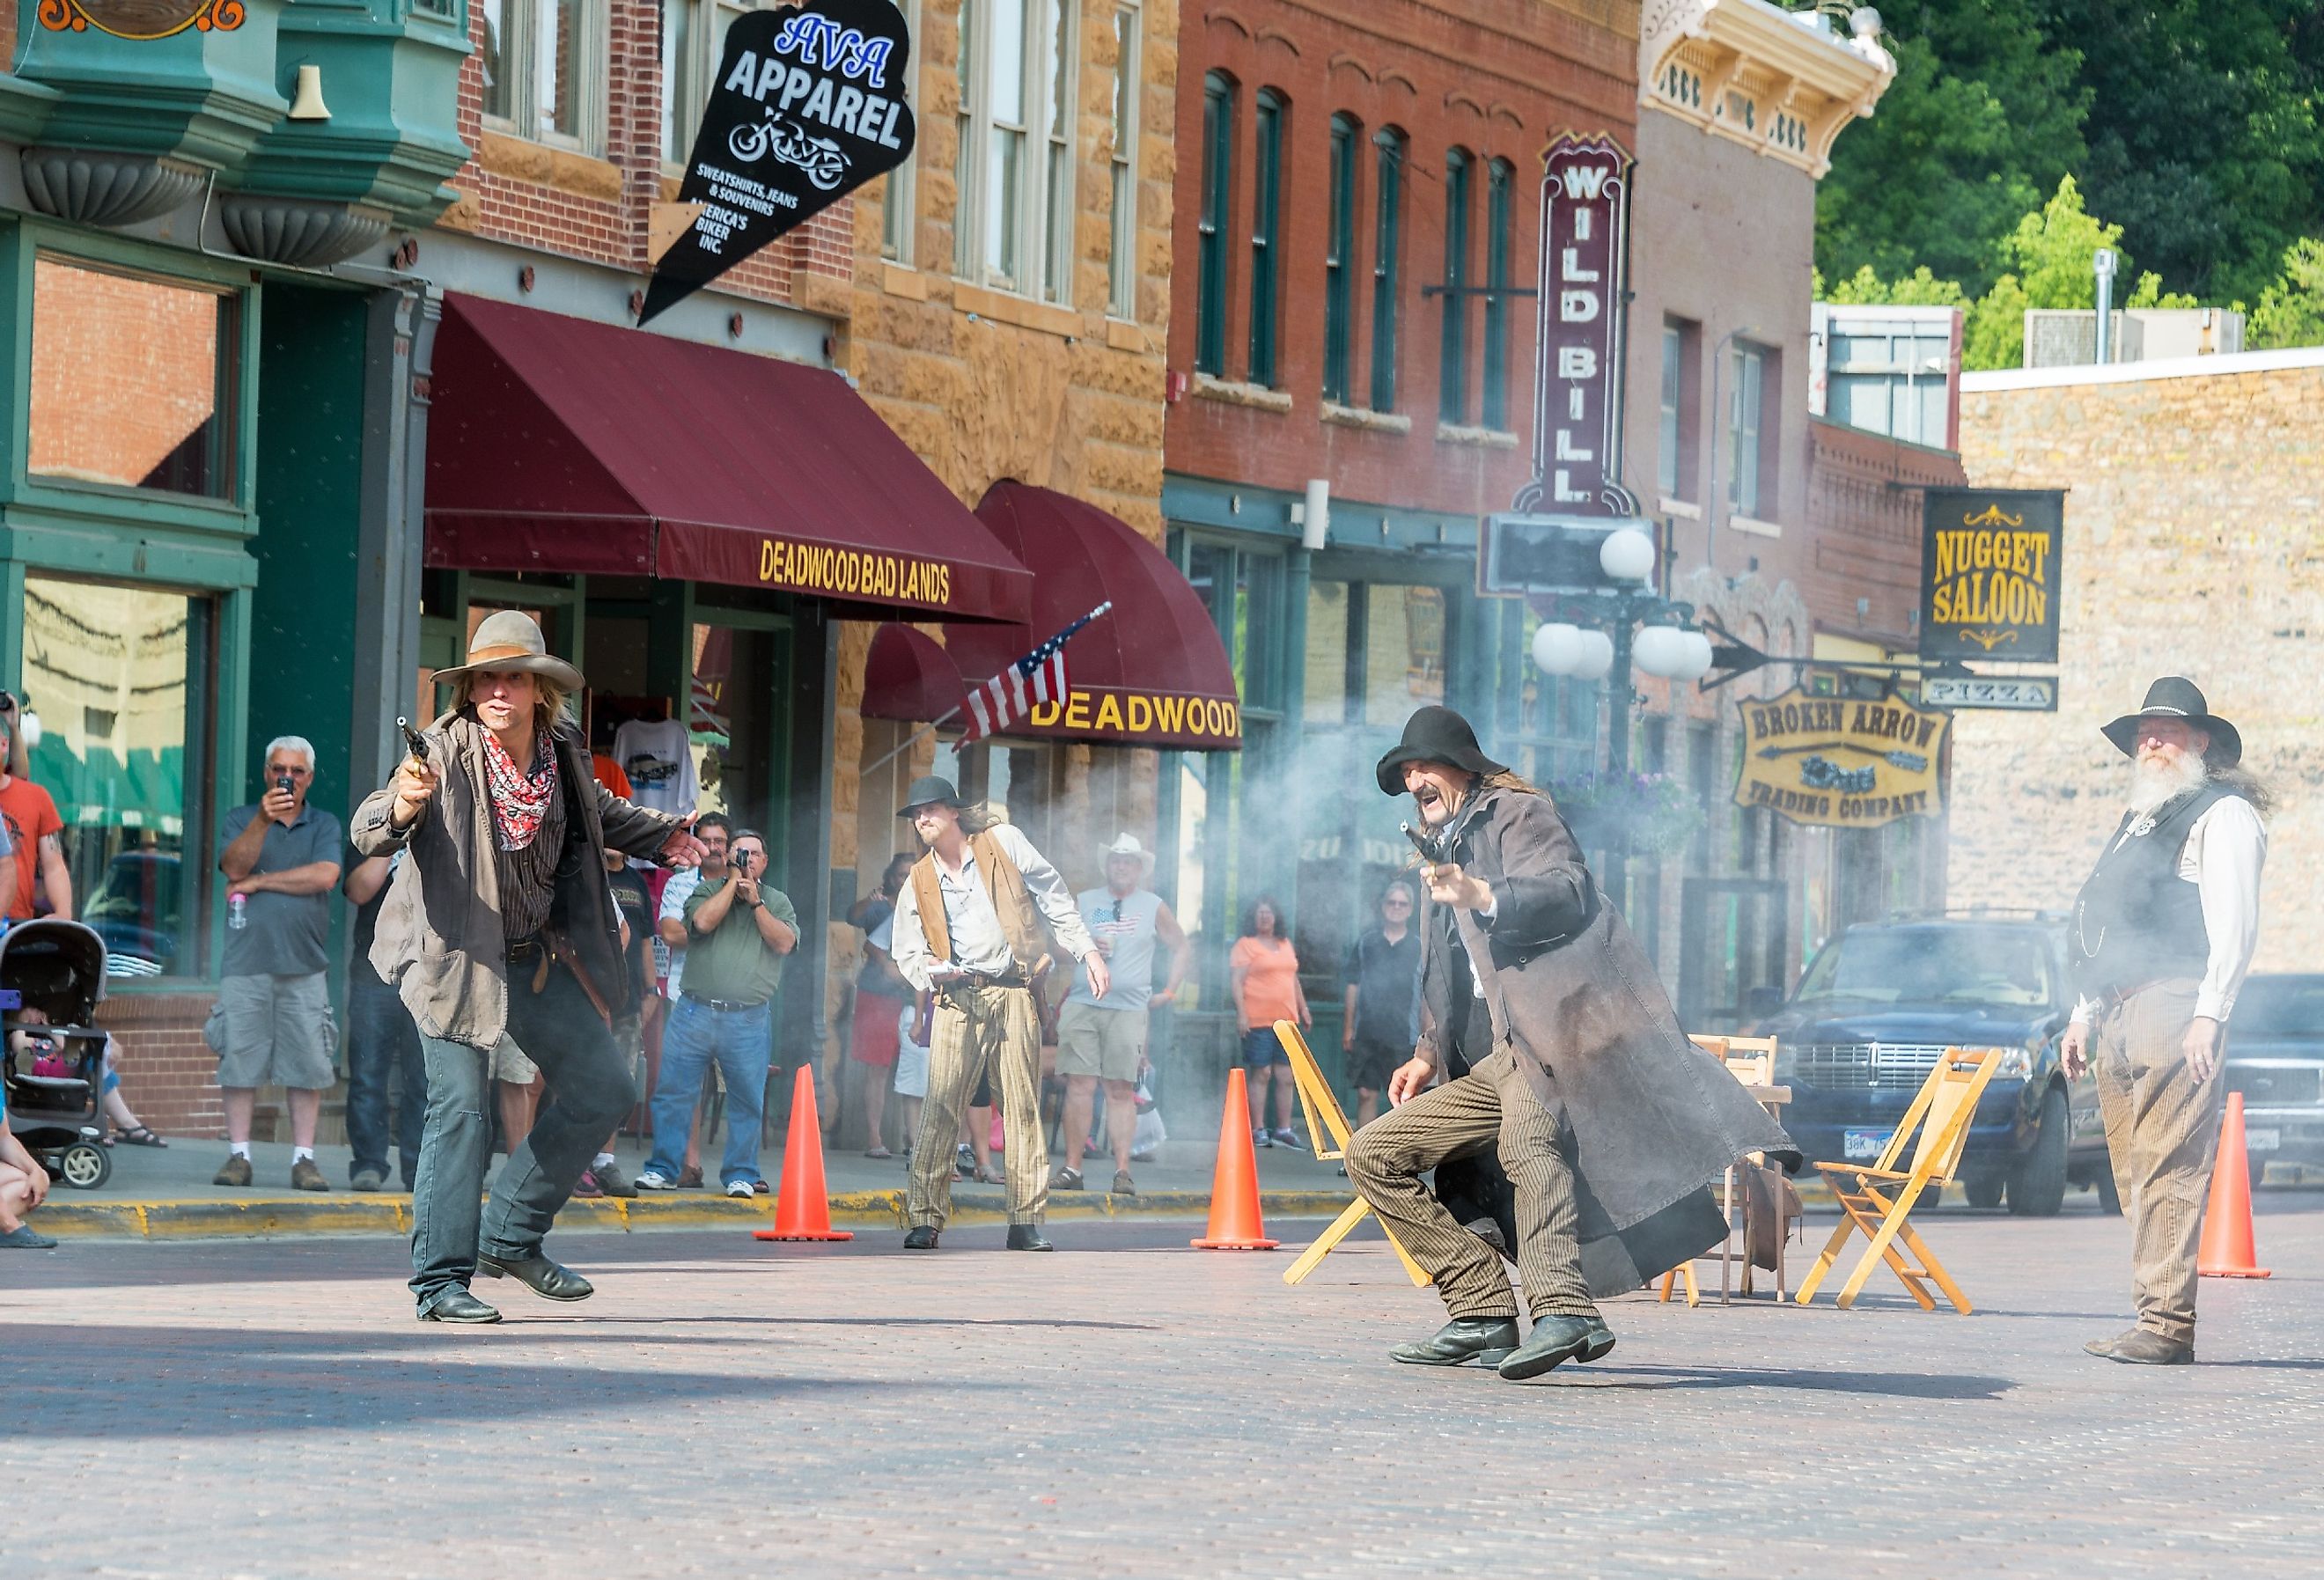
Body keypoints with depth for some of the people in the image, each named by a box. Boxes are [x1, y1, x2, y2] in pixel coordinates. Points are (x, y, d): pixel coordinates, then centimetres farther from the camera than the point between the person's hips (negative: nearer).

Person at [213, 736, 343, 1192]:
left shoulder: (324, 826, 11)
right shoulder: (240, 820, 11)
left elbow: (325, 876, -7)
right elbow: (235, 867, -8)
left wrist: (259, 882, -5)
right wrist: (263, 820, -21)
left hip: (305, 965, 0)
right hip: (246, 962, 0)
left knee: (307, 1065, -2)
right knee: (239, 1061, -2)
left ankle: (303, 1158, 2)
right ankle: (238, 1155, 3)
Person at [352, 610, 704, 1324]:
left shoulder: (563, 753, -1)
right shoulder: (445, 753, -19)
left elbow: (596, 812, 25)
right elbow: (368, 831, -32)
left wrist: (659, 835, 22)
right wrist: (400, 808, -52)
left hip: (537, 955, 7)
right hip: (455, 956, -7)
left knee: (602, 1090, 9)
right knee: (460, 1110, -14)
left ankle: (512, 1237, 21)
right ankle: (441, 1281, -8)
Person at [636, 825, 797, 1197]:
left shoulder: (777, 902, 13)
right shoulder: (707, 891, 10)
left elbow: (784, 942, -2)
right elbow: (703, 921, -10)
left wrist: (755, 902, -6)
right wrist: (733, 881, -4)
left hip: (750, 1017, 0)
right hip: (695, 1010, 0)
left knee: (747, 1099, 0)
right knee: (673, 1090, -1)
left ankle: (741, 1173, 10)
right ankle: (663, 1169, 6)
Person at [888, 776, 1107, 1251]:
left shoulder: (1003, 843, 7)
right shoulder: (919, 882, 14)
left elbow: (1054, 898, 9)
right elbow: (907, 953, 14)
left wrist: (1087, 950, 2)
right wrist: (933, 972, -8)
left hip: (1014, 993, -1)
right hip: (958, 999, 1)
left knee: (1023, 1106, -2)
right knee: (940, 1106, -9)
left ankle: (1026, 1221, 0)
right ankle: (925, 1218, -8)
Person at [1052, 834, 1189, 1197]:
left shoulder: (1153, 907, 10)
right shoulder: (1083, 902, 13)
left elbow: (1182, 948, 19)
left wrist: (1169, 991, 10)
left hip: (1128, 1009, -1)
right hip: (1081, 1006, 1)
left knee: (1121, 1091, -4)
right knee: (1079, 1086, -4)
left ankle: (1123, 1171, -6)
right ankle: (1072, 1169, -2)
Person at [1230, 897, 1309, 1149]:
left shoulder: (1286, 945, 18)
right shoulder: (1245, 945, -2)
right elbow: (1236, 981, -9)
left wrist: (1304, 1010, 22)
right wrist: (1241, 1013, -18)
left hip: (1286, 1020, 6)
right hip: (1258, 1021, -6)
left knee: (1286, 1077, 4)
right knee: (1261, 1074, -5)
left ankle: (1284, 1130, 9)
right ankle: (1258, 1131, -1)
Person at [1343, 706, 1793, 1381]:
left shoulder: (1517, 813, 7)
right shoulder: (1445, 853, 31)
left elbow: (1568, 891, -13)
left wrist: (1482, 895, -29)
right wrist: (1428, 1051, 16)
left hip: (1555, 1023, -9)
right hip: (1497, 1060, 9)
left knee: (1527, 1142, -36)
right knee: (1373, 1154, 5)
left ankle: (1564, 1312, -53)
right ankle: (1483, 1312, 0)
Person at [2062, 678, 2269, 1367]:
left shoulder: (2222, 814, 1)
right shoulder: (2135, 820, 27)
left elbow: (2234, 922, -9)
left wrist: (2209, 1014, -18)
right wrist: (2084, 1015, 23)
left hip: (2174, 1008, -9)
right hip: (2118, 1014, 9)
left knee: (2169, 1168, -14)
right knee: (2133, 1174, 4)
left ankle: (2167, 1324, -19)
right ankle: (2155, 1318, 5)